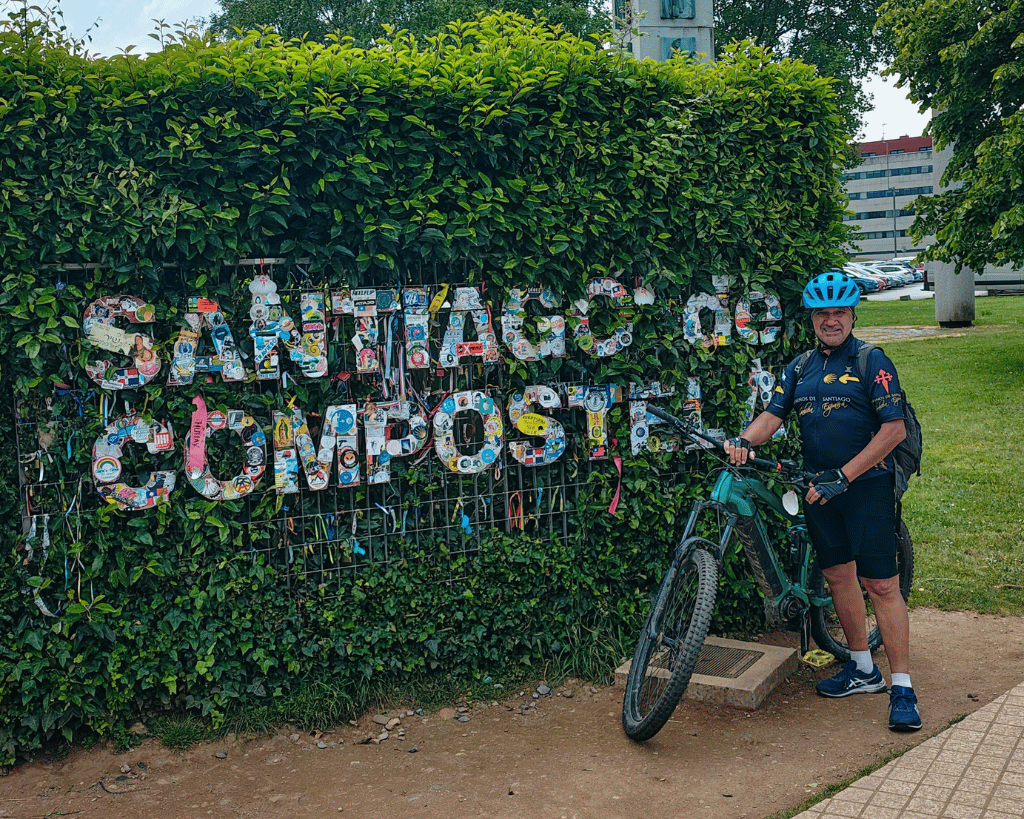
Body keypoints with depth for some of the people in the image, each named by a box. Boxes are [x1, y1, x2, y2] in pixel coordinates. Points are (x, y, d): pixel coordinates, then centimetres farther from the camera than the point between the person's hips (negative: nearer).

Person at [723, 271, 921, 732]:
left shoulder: (871, 362, -6)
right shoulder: (801, 367, 12)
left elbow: (894, 430, -12)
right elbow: (773, 415, 5)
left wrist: (844, 475, -18)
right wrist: (745, 440, -18)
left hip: (866, 485, -6)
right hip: (820, 487, 6)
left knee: (880, 585, -6)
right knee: (837, 576, 12)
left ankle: (902, 688, 2)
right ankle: (863, 669, 28)